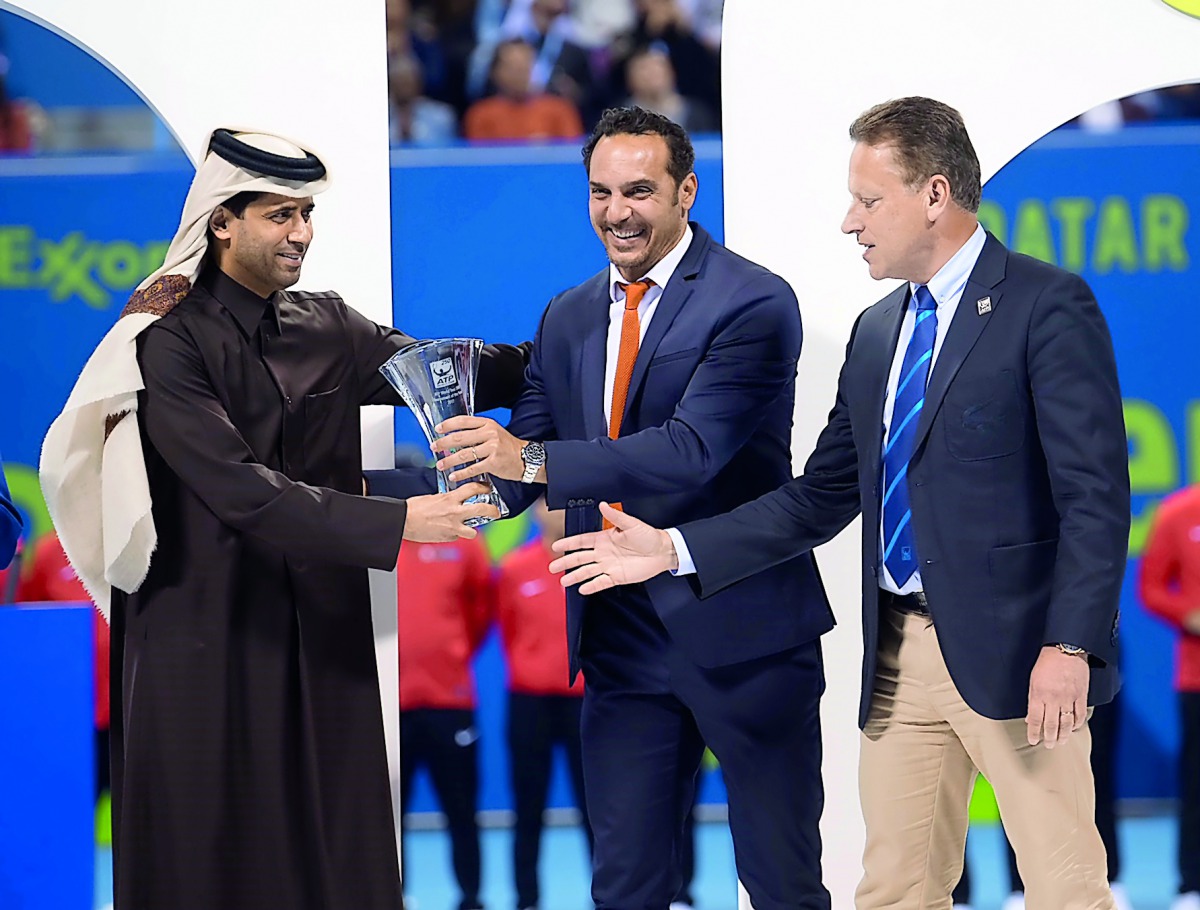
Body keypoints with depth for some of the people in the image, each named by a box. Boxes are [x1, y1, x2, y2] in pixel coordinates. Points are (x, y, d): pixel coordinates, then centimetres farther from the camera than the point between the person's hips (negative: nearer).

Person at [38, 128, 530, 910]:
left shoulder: (328, 329, 9)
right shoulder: (171, 341, -11)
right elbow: (241, 490, -21)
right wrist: (396, 524, -28)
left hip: (321, 639, 5)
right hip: (207, 647, -5)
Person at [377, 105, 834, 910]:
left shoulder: (754, 304, -12)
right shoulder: (569, 318, 10)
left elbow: (693, 448, -24)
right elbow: (517, 465, 8)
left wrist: (533, 460, -34)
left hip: (743, 638, -6)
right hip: (624, 640, 6)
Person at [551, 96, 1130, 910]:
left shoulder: (1047, 306, -7)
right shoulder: (877, 331, 17)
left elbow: (1095, 493, -12)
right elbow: (823, 497, 17)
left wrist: (1070, 646, -21)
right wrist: (675, 550, 9)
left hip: (1011, 651, -7)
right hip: (900, 655, 7)